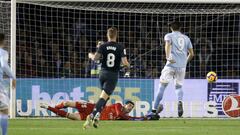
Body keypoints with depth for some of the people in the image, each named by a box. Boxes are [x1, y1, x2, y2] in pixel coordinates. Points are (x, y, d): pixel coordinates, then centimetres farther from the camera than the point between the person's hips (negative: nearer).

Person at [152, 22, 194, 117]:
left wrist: (168, 57, -25)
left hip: (171, 64, -3)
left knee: (163, 84, 4)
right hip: (182, 66, 3)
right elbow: (191, 54, 17)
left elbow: (168, 45, -13)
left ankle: (155, 108, -3)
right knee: (178, 86, 14)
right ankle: (180, 101, -18)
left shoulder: (169, 36, 10)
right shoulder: (186, 38, 20)